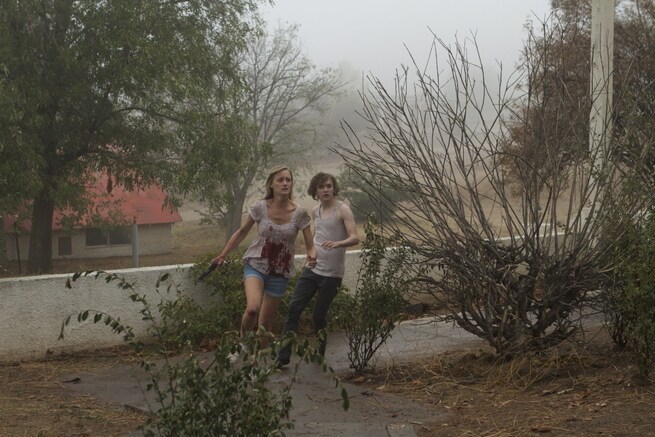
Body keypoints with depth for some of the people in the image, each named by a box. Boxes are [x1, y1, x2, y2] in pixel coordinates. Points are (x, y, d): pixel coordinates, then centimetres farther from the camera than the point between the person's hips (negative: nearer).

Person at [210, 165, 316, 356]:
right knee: (252, 308, -27)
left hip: (280, 272, 1)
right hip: (256, 264, -1)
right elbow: (242, 232, 6)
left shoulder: (299, 213, -10)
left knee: (265, 321, 6)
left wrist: (312, 256, -30)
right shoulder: (260, 208, -10)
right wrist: (222, 255, 5)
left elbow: (310, 245, -6)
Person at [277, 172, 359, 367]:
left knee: (319, 315, 1)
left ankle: (320, 354, 22)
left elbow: (355, 238, -20)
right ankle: (284, 356, -3)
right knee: (294, 308, -5)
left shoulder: (343, 210, -9)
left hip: (332, 274, -5)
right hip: (311, 269, 5)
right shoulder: (315, 211, 11)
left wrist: (337, 243, -38)